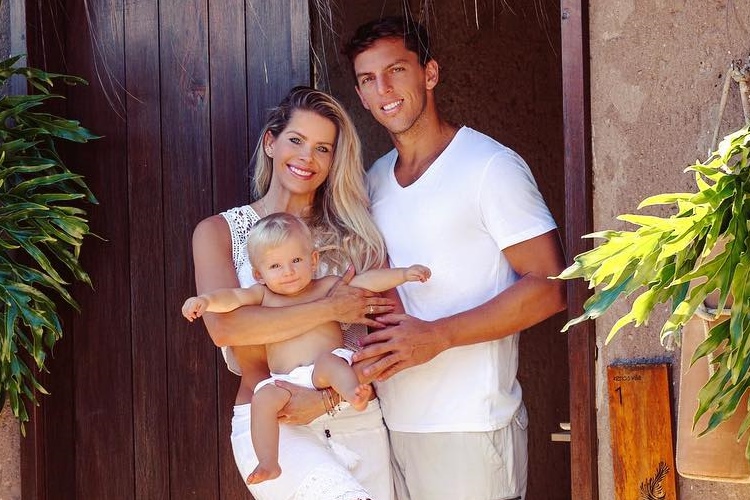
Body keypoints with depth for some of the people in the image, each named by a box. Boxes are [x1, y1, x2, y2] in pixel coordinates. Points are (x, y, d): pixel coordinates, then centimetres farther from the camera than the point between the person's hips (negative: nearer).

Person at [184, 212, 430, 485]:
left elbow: (367, 281, 2)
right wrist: (207, 300, -22)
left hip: (327, 373, -2)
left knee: (328, 360, -34)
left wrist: (403, 274, -9)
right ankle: (268, 464, -28)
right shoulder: (263, 294, 13)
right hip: (285, 383, 2)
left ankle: (353, 393, -60)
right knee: (263, 398, -25)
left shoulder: (327, 286, 10)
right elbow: (232, 298, -1)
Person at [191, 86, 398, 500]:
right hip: (268, 424, -3)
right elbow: (223, 326, -11)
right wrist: (332, 308, -12)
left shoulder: (354, 235, 11)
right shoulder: (218, 232, 6)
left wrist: (327, 399, -14)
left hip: (355, 422, 4)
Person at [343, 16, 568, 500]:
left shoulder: (490, 166, -9)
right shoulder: (376, 179, 14)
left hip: (470, 427, -6)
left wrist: (437, 335, -20)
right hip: (393, 420, 7)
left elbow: (549, 288, -14)